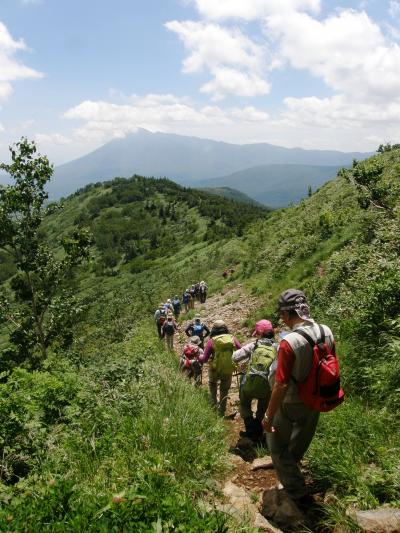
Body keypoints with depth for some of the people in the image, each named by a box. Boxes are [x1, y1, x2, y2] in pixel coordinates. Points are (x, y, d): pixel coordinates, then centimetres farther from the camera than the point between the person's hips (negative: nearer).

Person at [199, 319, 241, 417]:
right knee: (224, 391, 21)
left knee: (212, 384, 31)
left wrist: (198, 357, 8)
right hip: (228, 370, 1)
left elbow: (204, 359, -12)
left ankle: (214, 403, 25)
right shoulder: (232, 338, -9)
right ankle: (221, 412, 27)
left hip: (215, 369, -1)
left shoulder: (212, 341, -14)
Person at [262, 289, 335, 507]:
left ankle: (298, 493, 17)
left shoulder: (289, 342, -32)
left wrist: (269, 416, -17)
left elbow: (281, 385, -29)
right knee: (300, 442, 29)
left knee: (277, 444, 15)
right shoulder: (327, 332, -12)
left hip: (291, 404, -7)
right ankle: (286, 467, 55)